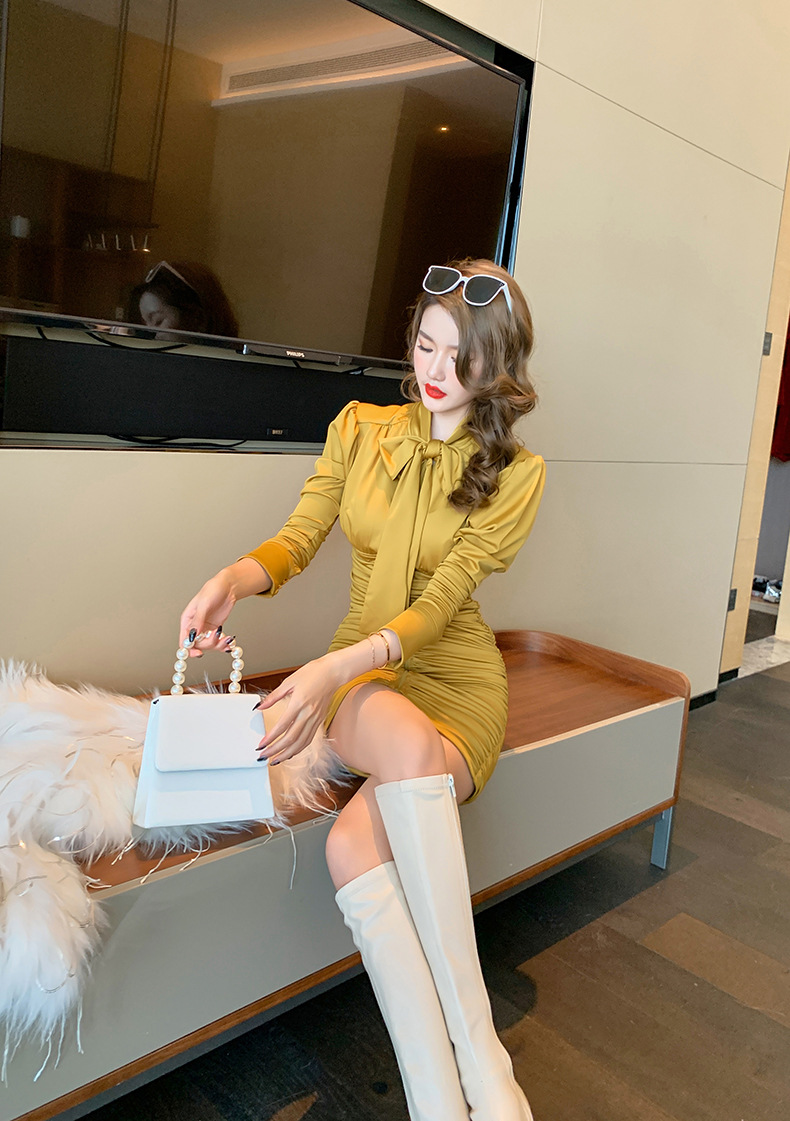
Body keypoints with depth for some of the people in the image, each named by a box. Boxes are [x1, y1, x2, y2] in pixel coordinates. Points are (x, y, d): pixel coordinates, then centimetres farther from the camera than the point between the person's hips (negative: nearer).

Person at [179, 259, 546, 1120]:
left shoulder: (516, 473, -3)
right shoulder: (359, 428, 7)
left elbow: (440, 603, -15)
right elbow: (298, 539, 2)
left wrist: (334, 668, -31)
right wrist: (235, 578, -22)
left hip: (456, 677, -2)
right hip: (360, 673, 2)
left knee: (354, 847, -32)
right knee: (409, 746, -36)